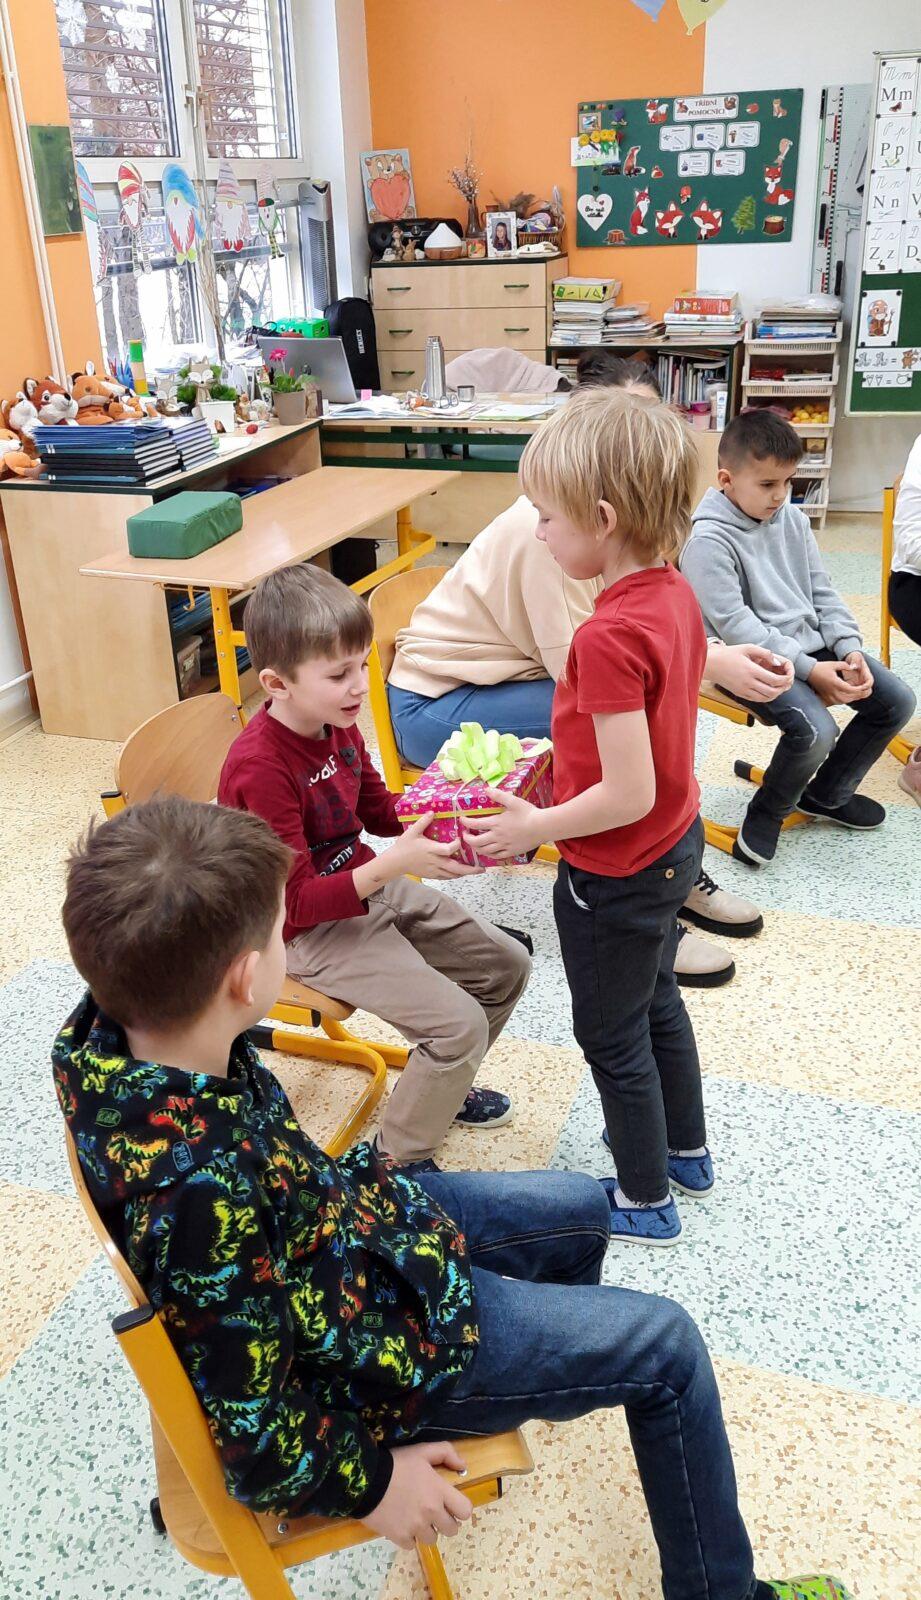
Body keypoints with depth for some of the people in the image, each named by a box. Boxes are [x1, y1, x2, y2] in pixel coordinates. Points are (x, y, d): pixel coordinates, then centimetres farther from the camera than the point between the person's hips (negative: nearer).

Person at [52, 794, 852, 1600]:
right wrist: (372, 1480, -12)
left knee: (581, 1209, 24)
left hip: (344, 1217, 8)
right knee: (667, 1348, 3)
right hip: (370, 1341, -8)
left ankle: (555, 1374, 58)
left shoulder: (110, 1026, -20)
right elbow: (248, 1436, -27)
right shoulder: (202, 1191, -42)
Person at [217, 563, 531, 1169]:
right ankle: (399, 1162, 7)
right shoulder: (260, 770, -28)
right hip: (311, 932, -8)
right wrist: (395, 864, -37)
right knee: (458, 1024, -18)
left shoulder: (337, 722, -3)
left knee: (507, 965, 8)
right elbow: (296, 902, -27)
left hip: (372, 887, 9)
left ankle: (442, 1086, 32)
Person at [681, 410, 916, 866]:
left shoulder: (793, 520, 8)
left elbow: (822, 591, 13)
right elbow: (734, 624, -21)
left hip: (810, 645, 8)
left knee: (897, 701, 3)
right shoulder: (708, 539, -16)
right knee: (815, 730, -30)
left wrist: (849, 649, -4)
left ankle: (827, 793, 23)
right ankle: (767, 812, 1)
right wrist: (809, 670, -23)